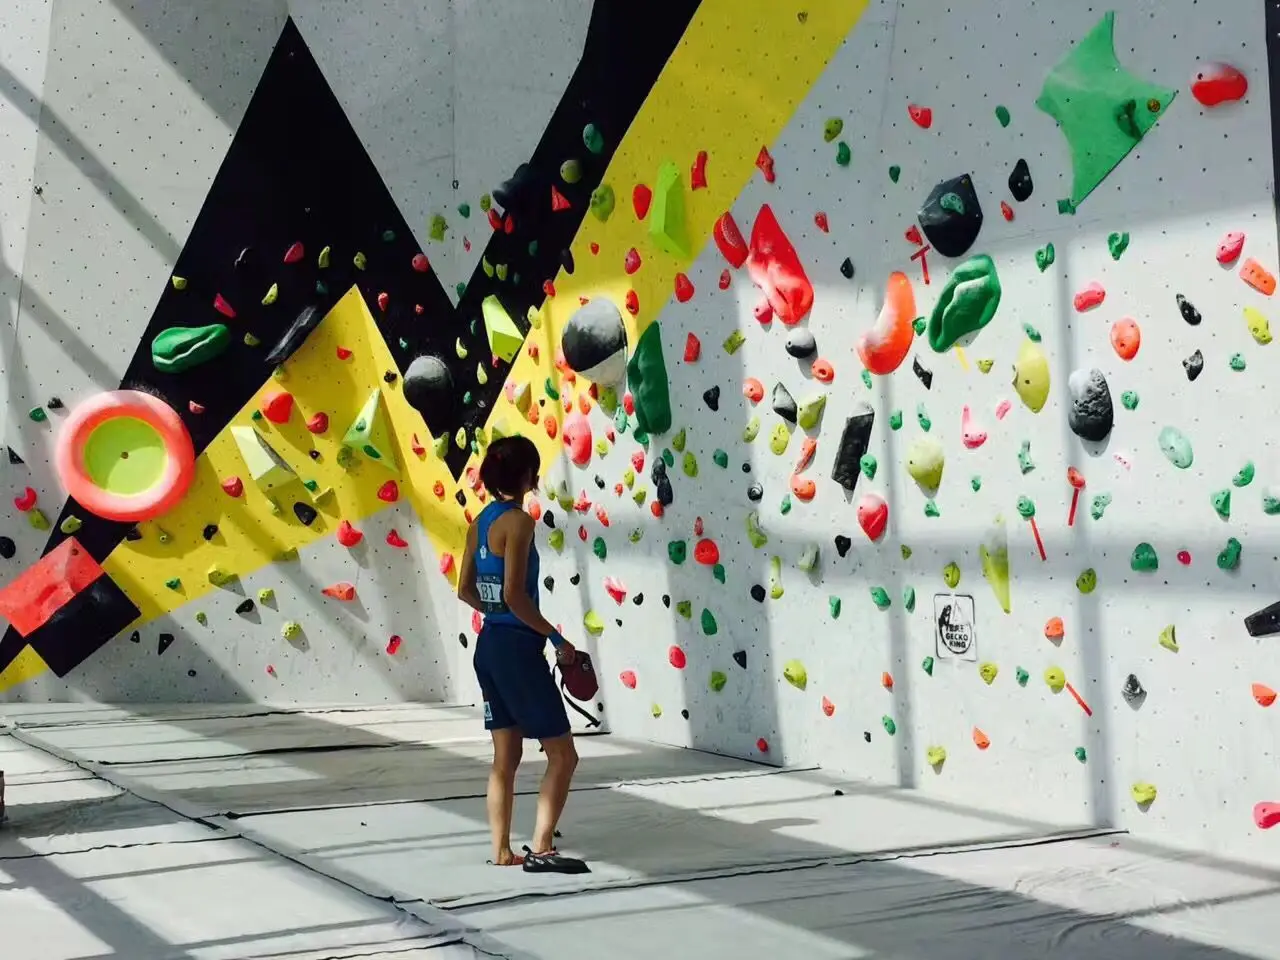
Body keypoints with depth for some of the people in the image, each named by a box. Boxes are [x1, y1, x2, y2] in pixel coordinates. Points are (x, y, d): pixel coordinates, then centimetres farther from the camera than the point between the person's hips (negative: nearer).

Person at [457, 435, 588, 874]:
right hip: (517, 649, -9)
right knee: (562, 754, 1)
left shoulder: (481, 521, 9)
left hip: (489, 645, 9)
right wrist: (557, 638, -14)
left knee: (505, 756, 15)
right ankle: (540, 849, -1)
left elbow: (465, 590, 15)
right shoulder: (517, 521, -16)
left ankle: (502, 850, 19)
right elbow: (514, 594, -22)